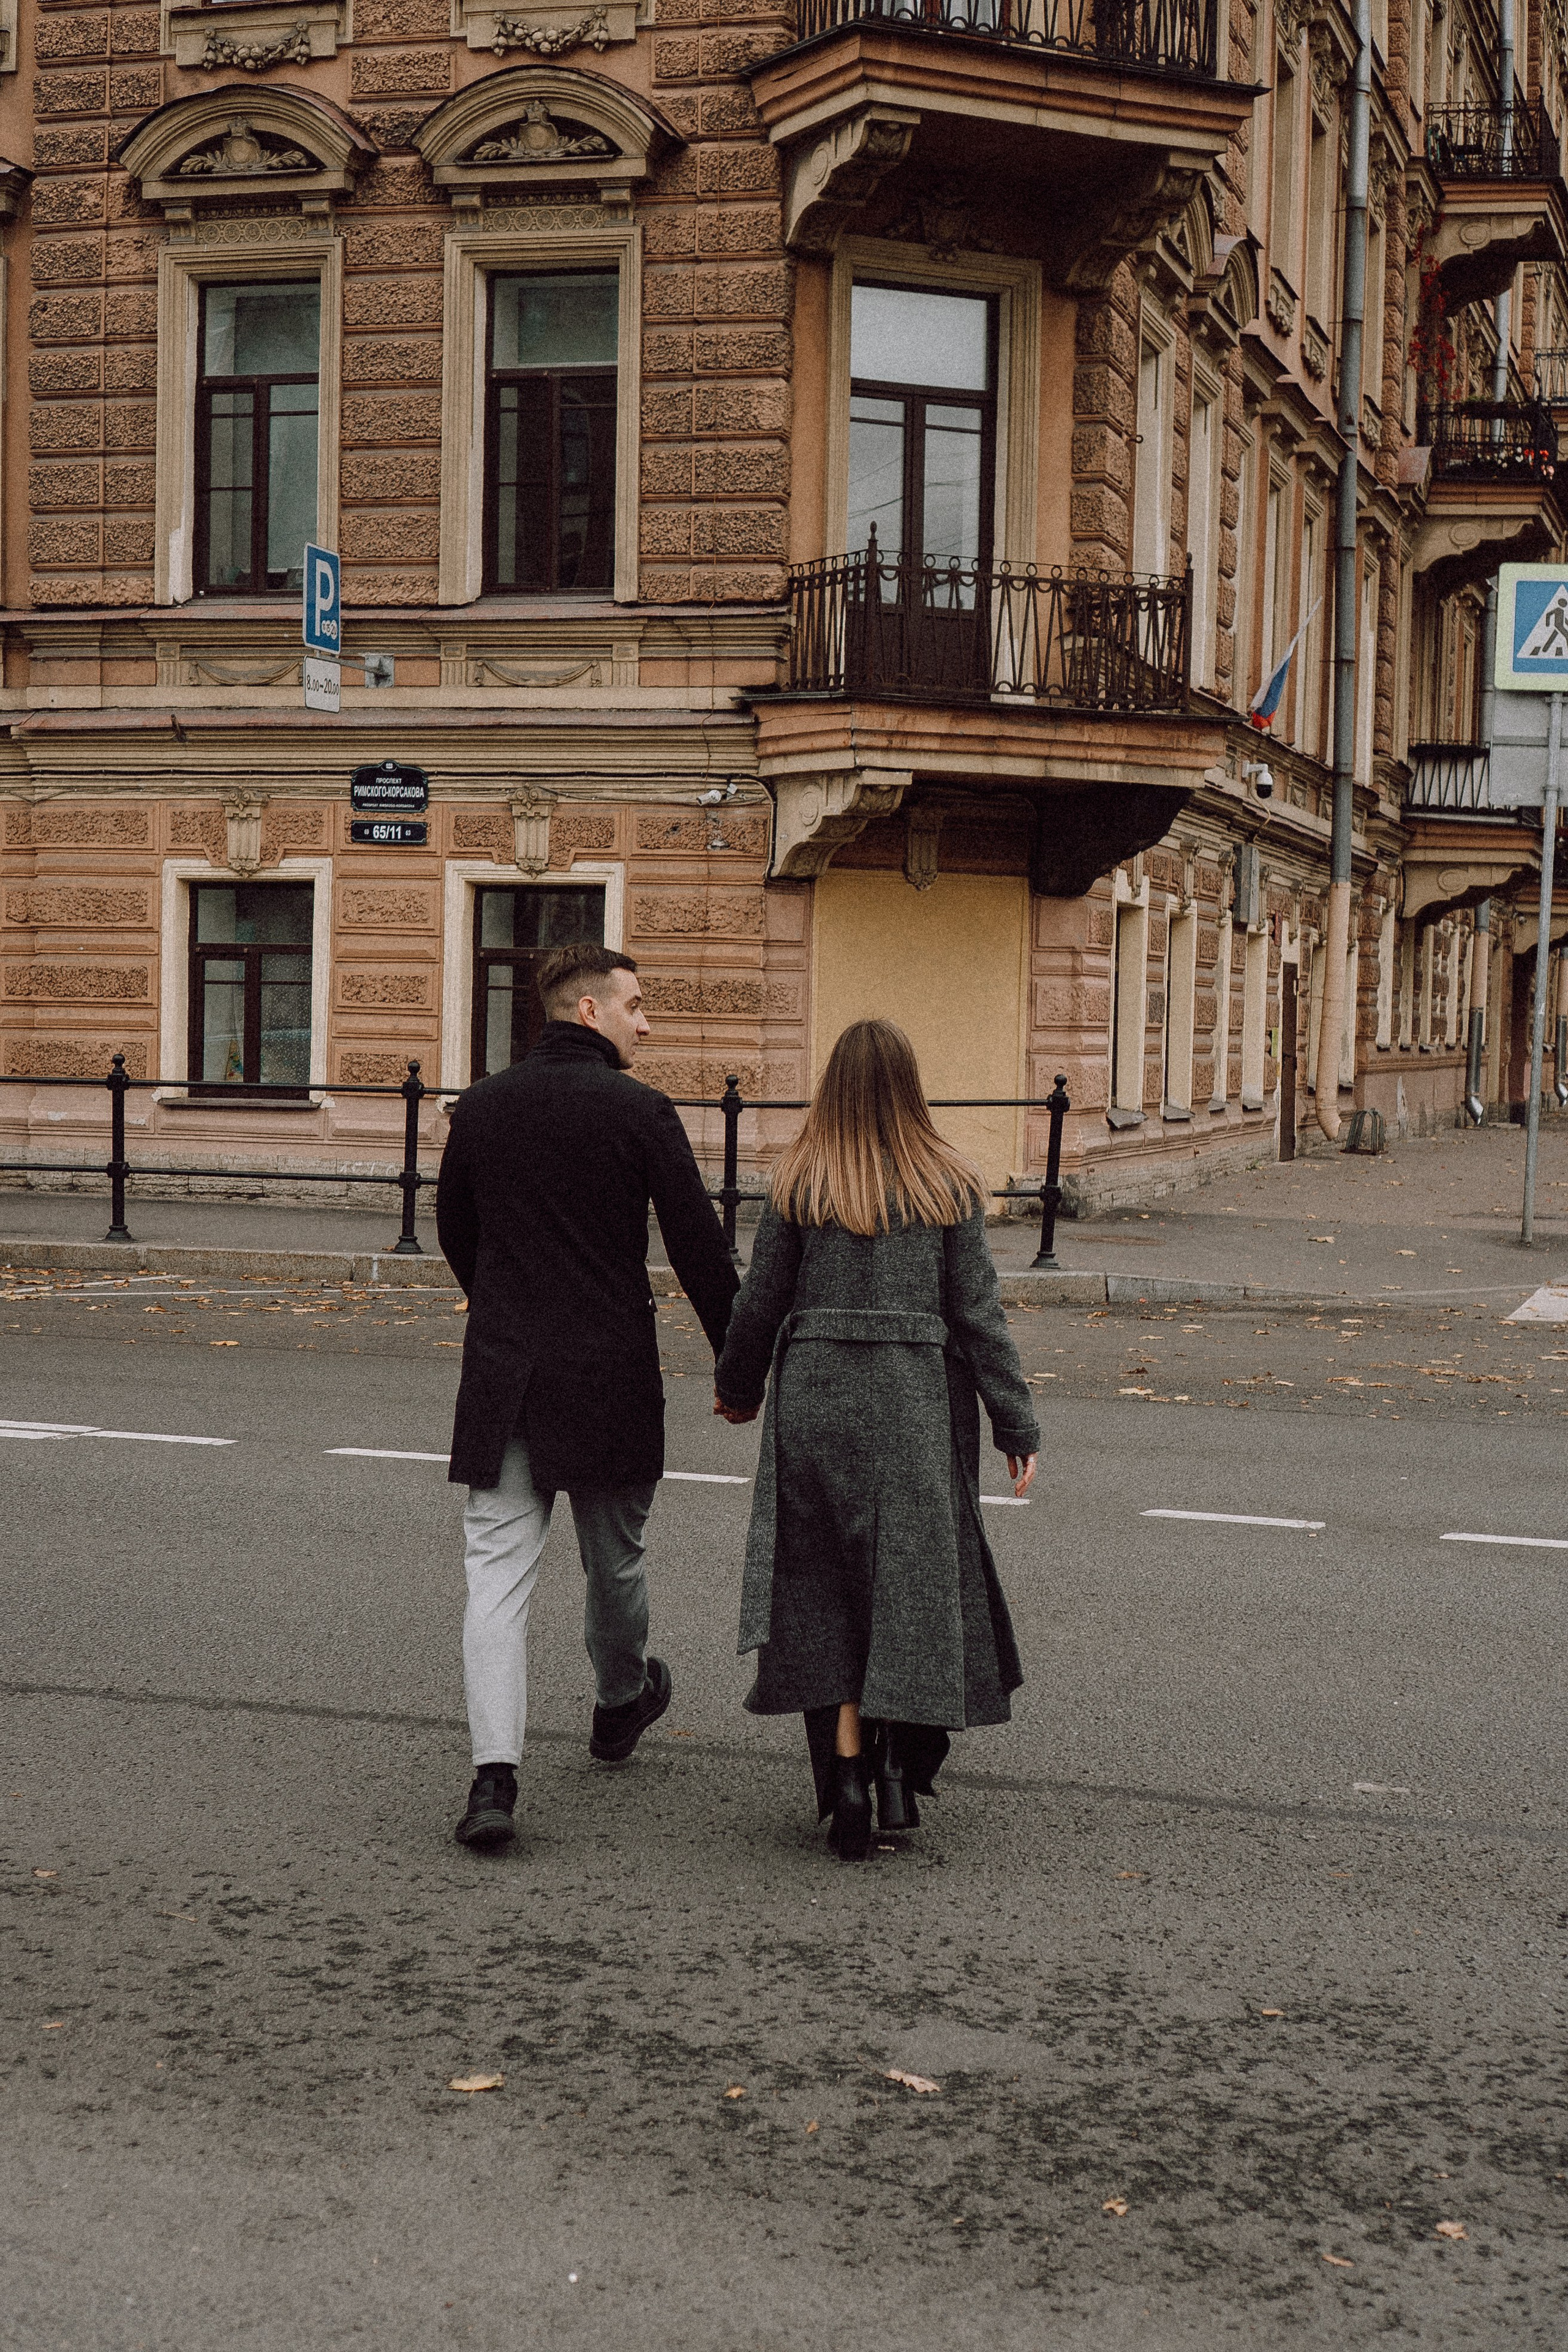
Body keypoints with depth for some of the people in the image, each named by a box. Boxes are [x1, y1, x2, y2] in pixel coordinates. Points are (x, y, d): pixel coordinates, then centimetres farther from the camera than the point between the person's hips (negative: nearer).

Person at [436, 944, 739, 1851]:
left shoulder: (481, 1107, 5)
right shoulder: (641, 1111, -8)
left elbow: (456, 1234, 17)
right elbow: (700, 1249, -7)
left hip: (502, 1371, 2)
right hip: (611, 1373, -2)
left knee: (499, 1570, 0)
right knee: (615, 1559, 19)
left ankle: (496, 1772, -12)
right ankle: (621, 1704, 42)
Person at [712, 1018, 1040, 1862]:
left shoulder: (797, 1184, 0)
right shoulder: (950, 1186, 0)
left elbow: (760, 1303, 4)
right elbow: (977, 1313, -1)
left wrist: (736, 1389, 21)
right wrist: (1016, 1425, 4)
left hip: (813, 1397, 1)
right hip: (916, 1401, 0)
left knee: (825, 1590, 8)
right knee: (913, 1579, 10)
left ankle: (845, 1772, 2)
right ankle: (900, 1760, 4)